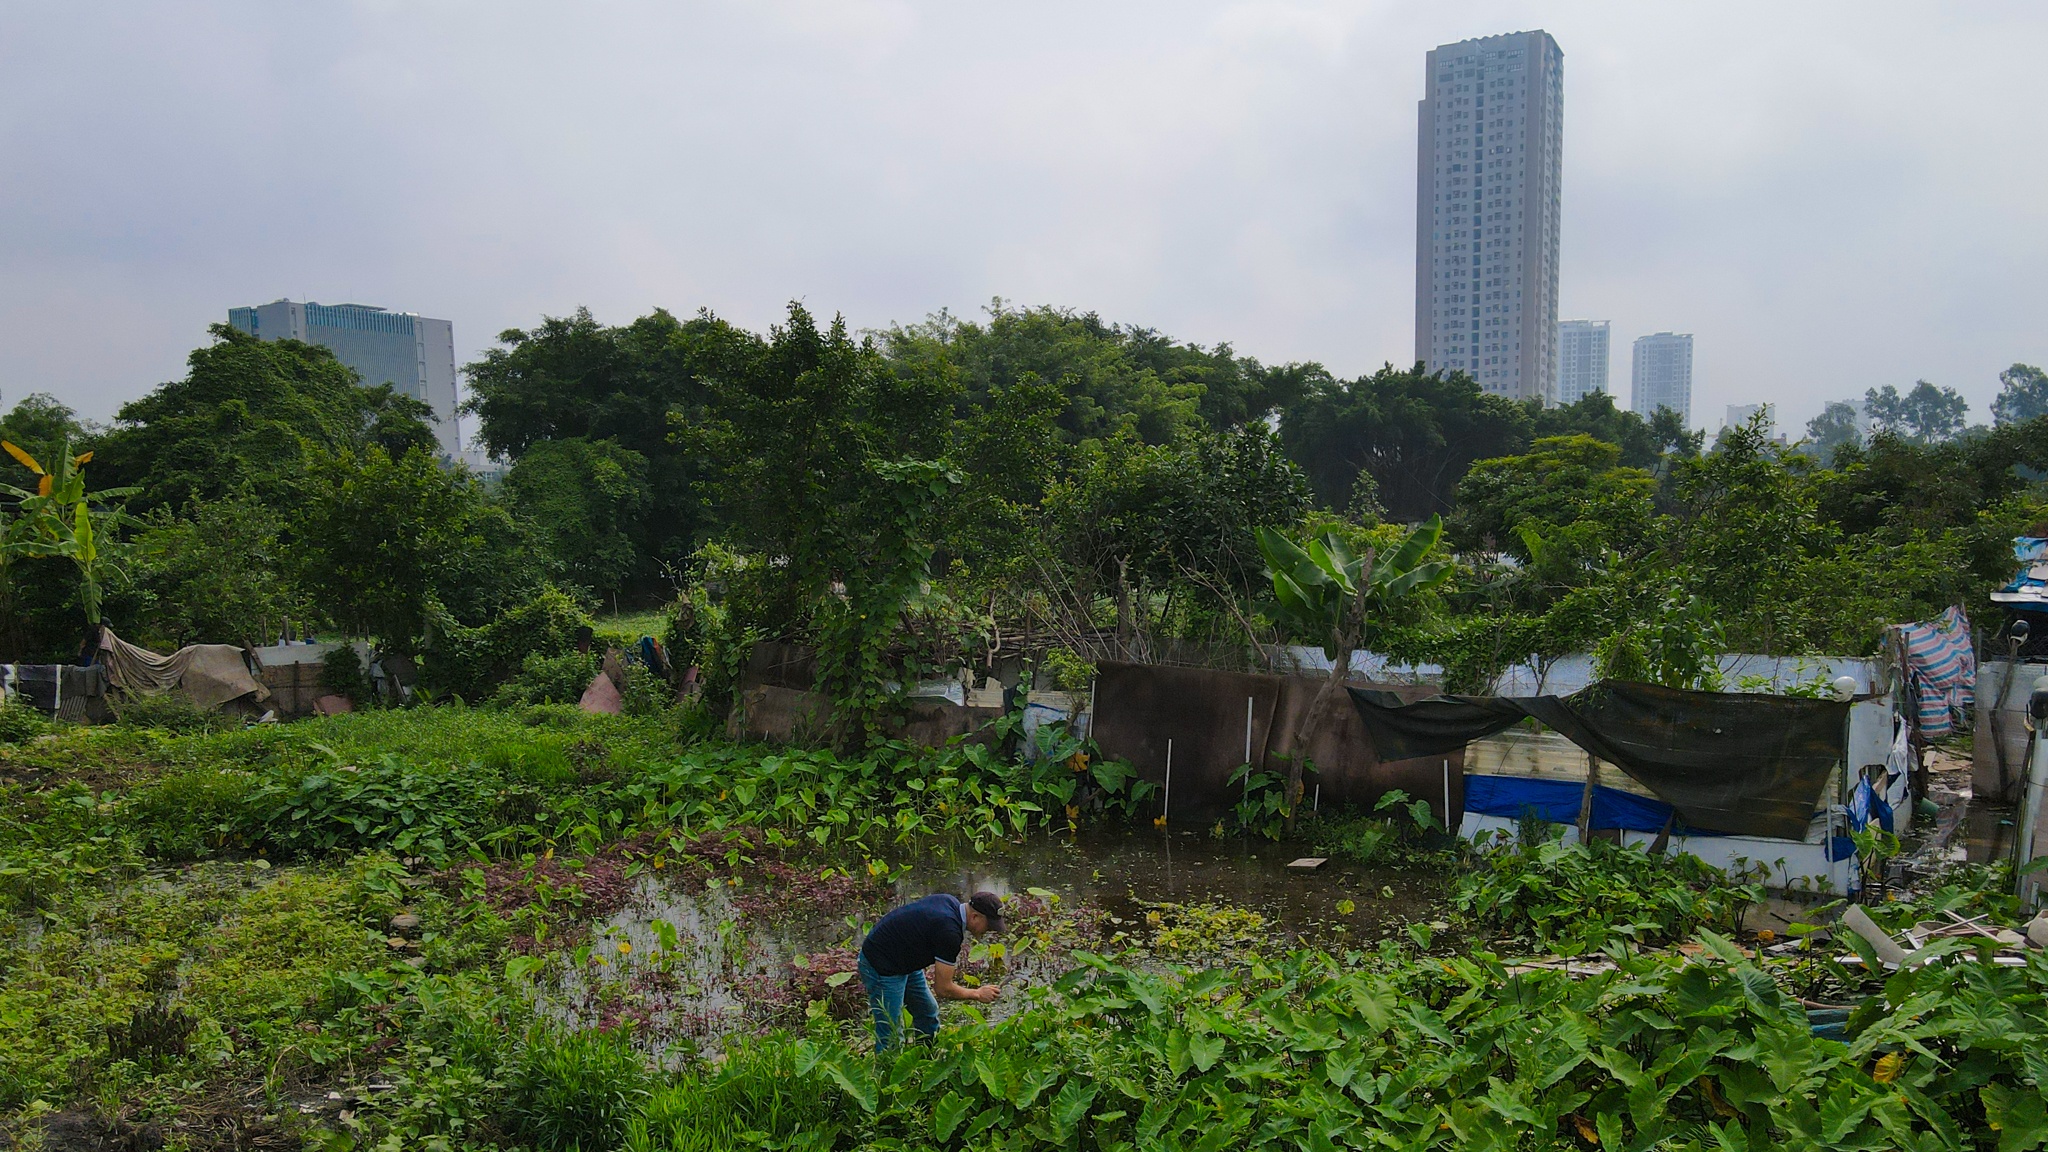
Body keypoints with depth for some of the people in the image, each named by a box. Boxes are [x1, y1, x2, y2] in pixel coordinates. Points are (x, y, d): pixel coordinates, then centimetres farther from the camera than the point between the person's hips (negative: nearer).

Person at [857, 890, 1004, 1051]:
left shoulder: (951, 902, -2)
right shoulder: (950, 931, -28)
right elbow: (943, 989, -20)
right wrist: (978, 994, -6)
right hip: (881, 966, -10)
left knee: (928, 1014, 18)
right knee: (891, 1037, -8)